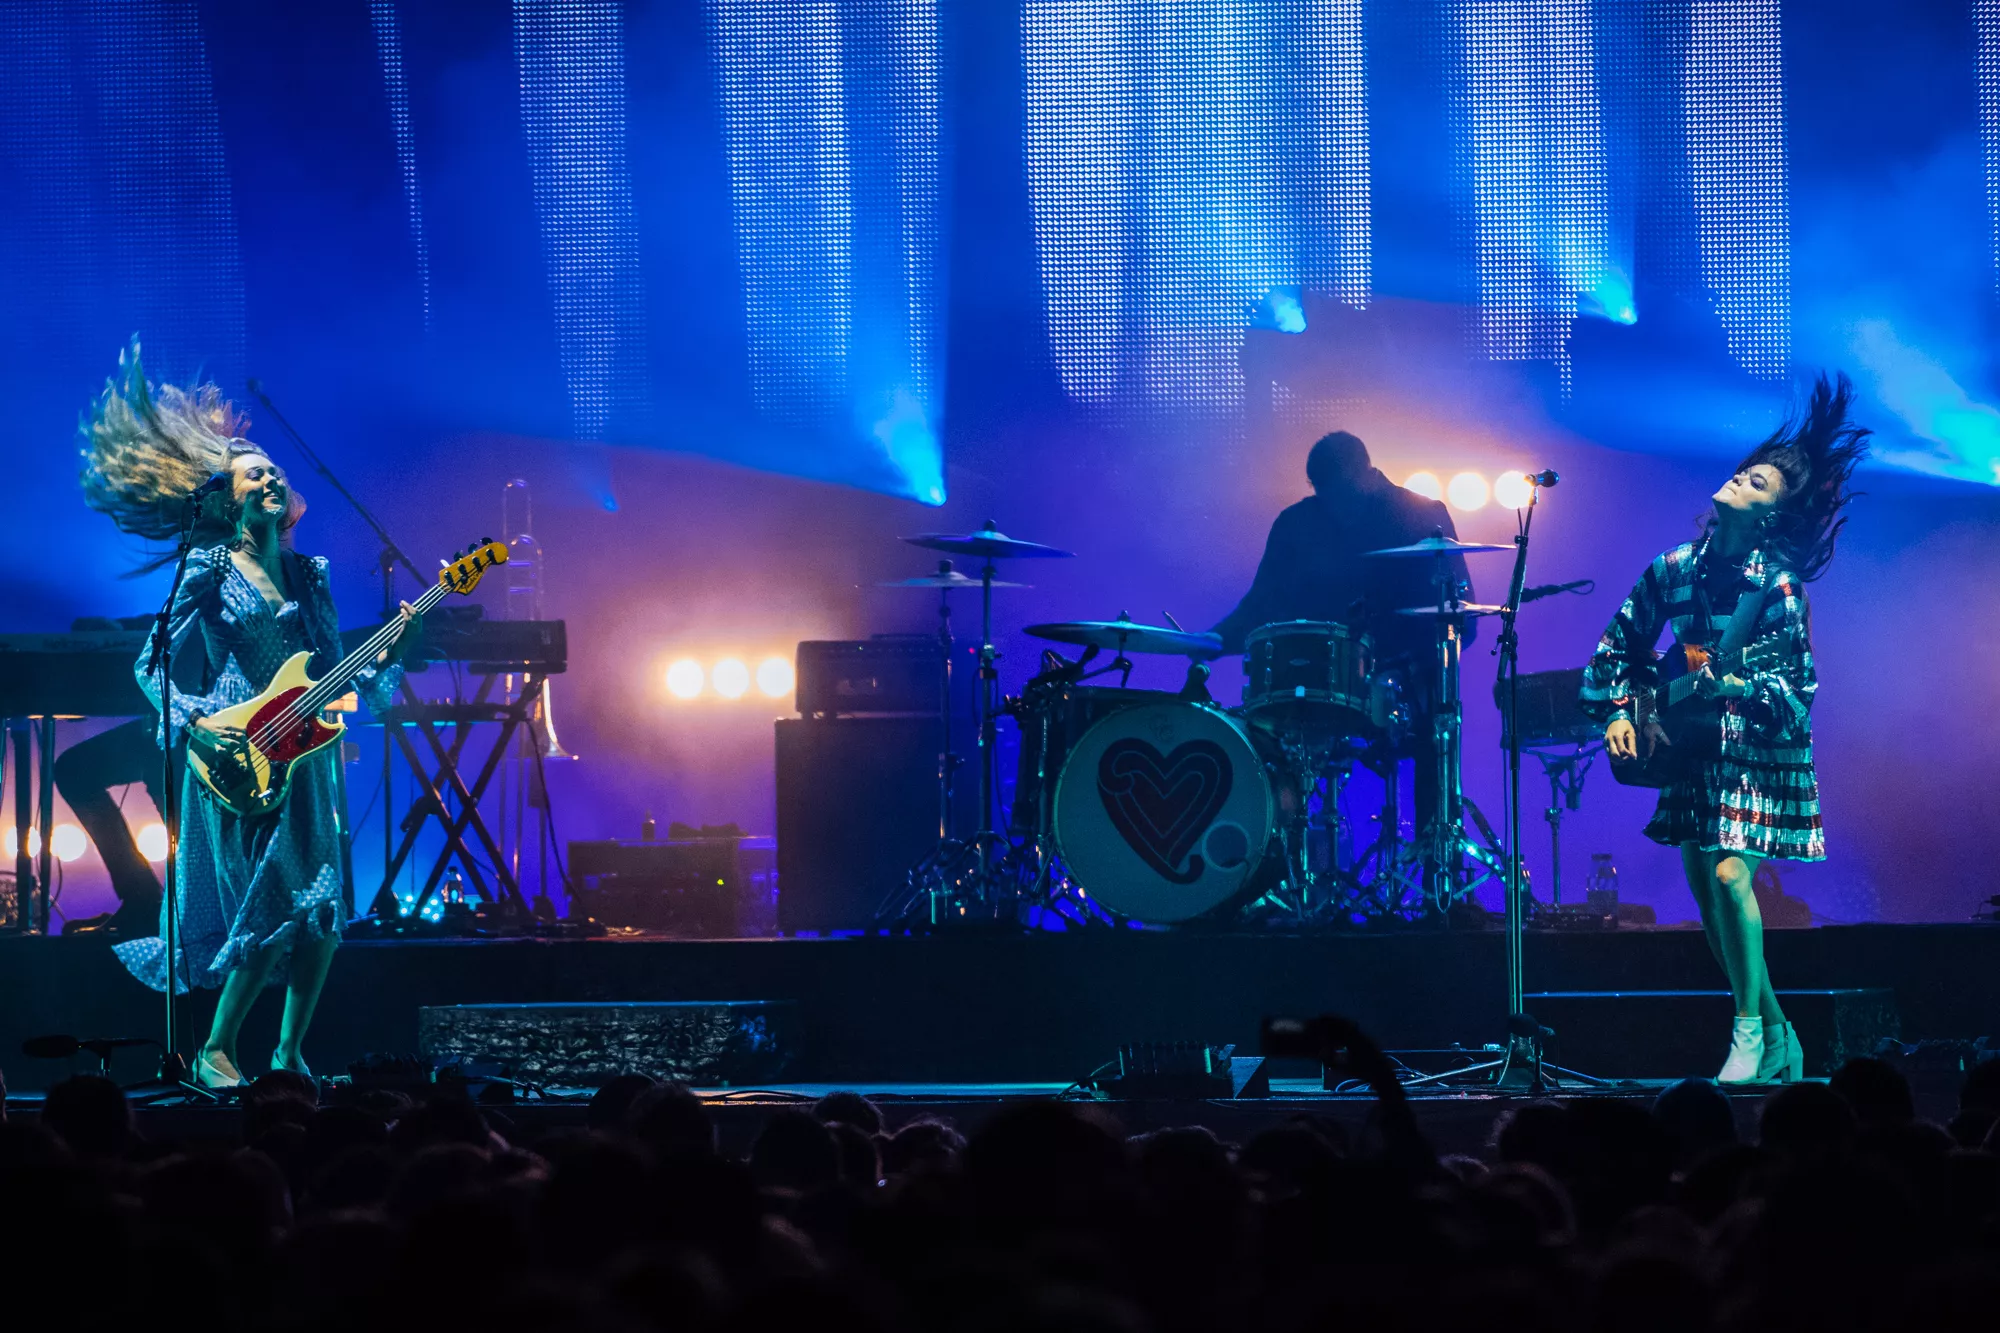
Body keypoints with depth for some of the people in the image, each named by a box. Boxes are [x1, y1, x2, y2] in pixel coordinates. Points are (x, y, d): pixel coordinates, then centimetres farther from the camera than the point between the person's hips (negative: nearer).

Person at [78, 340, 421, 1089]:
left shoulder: (307, 576, 15)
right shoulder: (209, 572, -3)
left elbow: (334, 677, 16)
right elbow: (153, 667, -5)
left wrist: (390, 652, -1)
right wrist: (196, 724, -18)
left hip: (302, 761, 6)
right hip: (235, 763, -6)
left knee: (322, 914, 0)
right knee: (277, 910, -12)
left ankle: (289, 1055, 11)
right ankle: (216, 1051, -1)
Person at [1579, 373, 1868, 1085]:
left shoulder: (1777, 584, -13)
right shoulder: (1673, 569, 3)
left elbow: (1800, 687, -15)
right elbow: (1618, 646, 12)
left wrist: (1737, 686, -30)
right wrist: (1618, 712, -1)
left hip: (1760, 752, -6)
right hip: (1692, 751, 6)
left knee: (1729, 875, -21)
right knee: (1705, 889, 7)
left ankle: (1750, 1030, -9)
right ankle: (1776, 1038, 19)